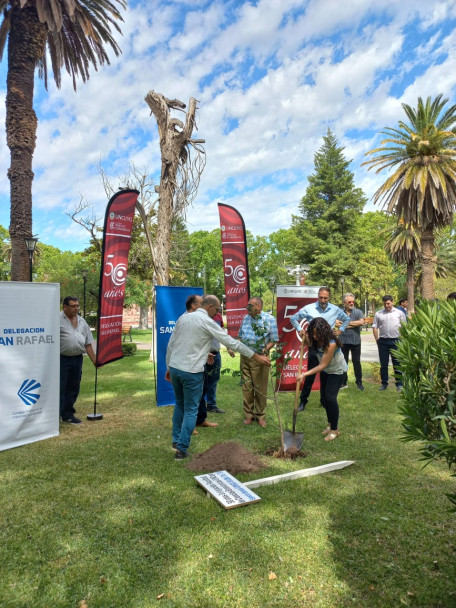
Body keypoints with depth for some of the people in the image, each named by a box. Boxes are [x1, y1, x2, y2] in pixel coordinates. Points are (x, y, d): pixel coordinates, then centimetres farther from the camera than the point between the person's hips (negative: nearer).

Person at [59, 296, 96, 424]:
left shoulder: (82, 321, 13)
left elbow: (88, 343, 15)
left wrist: (94, 360, 11)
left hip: (77, 359, 6)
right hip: (62, 359, -6)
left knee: (73, 388, 12)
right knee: (60, 388, -2)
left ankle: (68, 414, 24)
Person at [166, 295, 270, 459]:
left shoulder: (183, 317, 8)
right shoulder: (207, 322, -10)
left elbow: (171, 344, 11)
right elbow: (232, 342, -10)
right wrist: (256, 356, -4)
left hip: (174, 367, 7)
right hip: (191, 372, -7)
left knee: (179, 405, 23)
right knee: (191, 410, 6)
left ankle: (176, 440, 34)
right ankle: (181, 449, 10)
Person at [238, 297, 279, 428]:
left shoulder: (270, 319, -6)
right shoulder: (246, 318, 8)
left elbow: (273, 340, -4)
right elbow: (240, 336, 17)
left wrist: (266, 349, -22)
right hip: (245, 357, 4)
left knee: (260, 388, 5)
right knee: (246, 387, 8)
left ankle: (260, 415, 22)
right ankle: (248, 414, 22)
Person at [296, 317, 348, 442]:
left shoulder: (331, 344, -37)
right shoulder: (316, 340, -17)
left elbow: (323, 365, -35)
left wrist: (304, 374, -39)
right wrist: (305, 338, -18)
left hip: (337, 370, -7)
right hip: (325, 370, 7)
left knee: (330, 397, -14)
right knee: (323, 398, 9)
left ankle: (335, 429, 2)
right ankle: (330, 423, 28)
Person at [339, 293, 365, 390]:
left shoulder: (358, 312, 0)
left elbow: (361, 322, -17)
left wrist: (347, 323, -12)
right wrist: (355, 324, -13)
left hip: (355, 341, -1)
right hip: (343, 341, 1)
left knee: (356, 362, 6)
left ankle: (359, 382, 17)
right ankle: (344, 382, 21)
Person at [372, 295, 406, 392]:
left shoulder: (399, 313, 3)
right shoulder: (378, 314, 5)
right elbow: (375, 327, 7)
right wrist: (377, 340, 3)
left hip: (395, 341, -1)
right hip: (383, 341, 2)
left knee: (397, 363, 3)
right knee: (383, 363, 8)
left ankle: (399, 384, 10)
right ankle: (384, 383, 18)